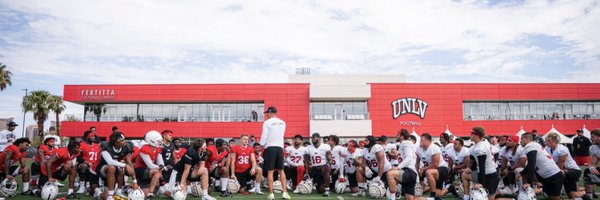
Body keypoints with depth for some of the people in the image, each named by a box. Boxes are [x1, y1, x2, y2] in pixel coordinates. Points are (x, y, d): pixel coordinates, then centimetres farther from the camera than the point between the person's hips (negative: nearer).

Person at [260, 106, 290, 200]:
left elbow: (264, 136, -6)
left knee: (270, 171, 0)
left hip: (270, 147, -4)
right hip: (280, 147, 4)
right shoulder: (282, 123, 9)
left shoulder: (267, 122, -5)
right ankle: (285, 192, 3)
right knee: (281, 170, 9)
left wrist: (261, 145, 9)